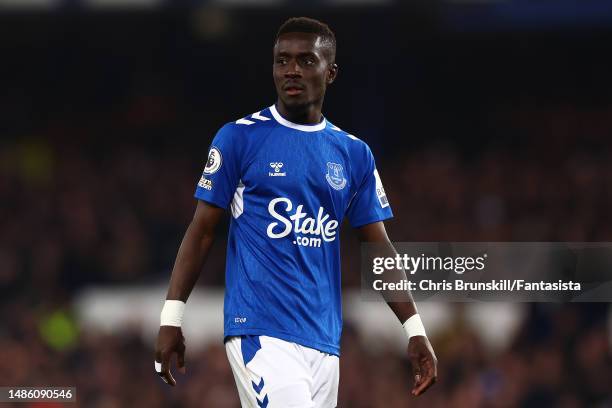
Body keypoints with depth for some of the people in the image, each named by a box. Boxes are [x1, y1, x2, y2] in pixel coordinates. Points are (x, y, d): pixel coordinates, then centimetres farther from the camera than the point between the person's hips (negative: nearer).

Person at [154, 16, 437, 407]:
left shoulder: (355, 153, 12)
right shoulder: (239, 137, 1)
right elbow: (203, 232, 2)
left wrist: (415, 330, 6)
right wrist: (172, 318, -4)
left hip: (323, 340, 5)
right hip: (259, 331, -5)